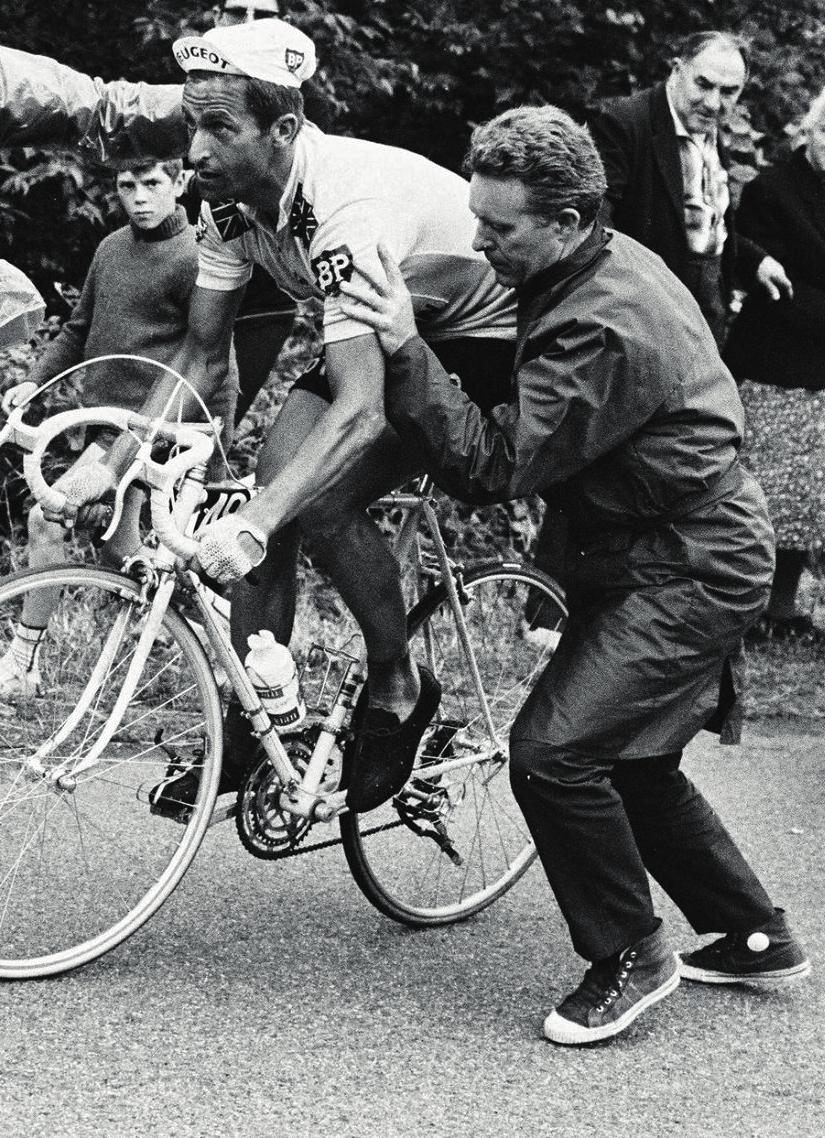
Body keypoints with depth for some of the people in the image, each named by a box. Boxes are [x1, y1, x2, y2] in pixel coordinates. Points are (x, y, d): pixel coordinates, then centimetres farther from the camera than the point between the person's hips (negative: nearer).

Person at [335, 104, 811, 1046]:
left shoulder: (607, 326, -28)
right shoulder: (609, 265, 5)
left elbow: (494, 467, -30)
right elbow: (528, 412, 19)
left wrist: (404, 350, -34)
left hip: (688, 571, -11)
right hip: (673, 550, 11)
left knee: (552, 751, -17)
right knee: (626, 759, 19)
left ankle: (629, 958, 2)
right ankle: (756, 937, 33)